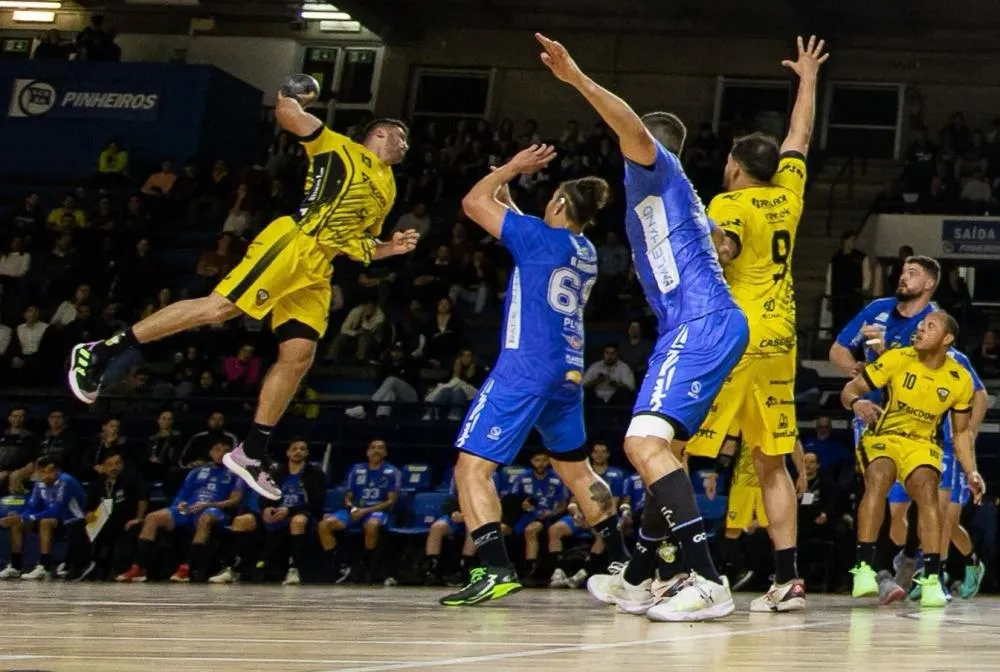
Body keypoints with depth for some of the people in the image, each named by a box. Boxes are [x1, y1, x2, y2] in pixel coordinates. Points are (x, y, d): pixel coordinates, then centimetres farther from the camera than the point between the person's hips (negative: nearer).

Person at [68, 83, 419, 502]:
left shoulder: (386, 191, 27)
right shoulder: (341, 148, 7)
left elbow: (356, 245, 31)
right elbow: (287, 116, -5)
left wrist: (389, 248, 16)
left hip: (317, 268, 8)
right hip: (292, 242, -8)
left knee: (298, 357, -3)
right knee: (219, 308, -20)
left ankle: (252, 453, 3)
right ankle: (100, 352, -17)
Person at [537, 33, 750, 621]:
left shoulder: (656, 168, 2)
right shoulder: (674, 192, 29)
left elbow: (634, 130, -21)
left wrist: (579, 80, -30)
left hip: (700, 325, -11)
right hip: (709, 326, 11)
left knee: (645, 442, -24)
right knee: (660, 447, 21)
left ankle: (708, 582, -34)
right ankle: (636, 580, 32)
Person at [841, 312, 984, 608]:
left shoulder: (961, 380, -5)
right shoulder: (897, 359, -12)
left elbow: (961, 432, 6)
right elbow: (849, 390, -10)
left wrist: (971, 473, -5)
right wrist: (857, 402, -34)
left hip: (922, 444, 2)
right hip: (882, 437, -1)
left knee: (927, 487, -29)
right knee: (878, 477, -33)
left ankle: (932, 579, -28)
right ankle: (864, 568, -33)